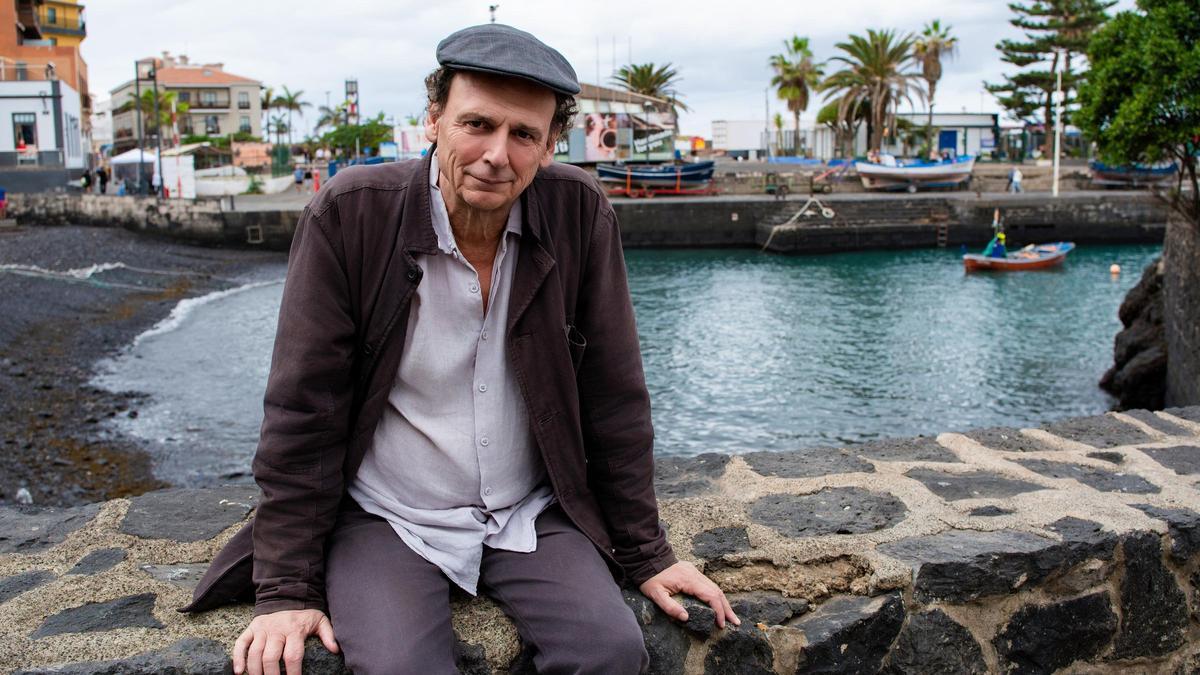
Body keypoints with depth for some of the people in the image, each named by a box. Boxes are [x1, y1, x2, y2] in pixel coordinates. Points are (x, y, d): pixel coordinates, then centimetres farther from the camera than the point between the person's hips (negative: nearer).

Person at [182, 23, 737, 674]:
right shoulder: (348, 214, -13)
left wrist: (645, 553, 2)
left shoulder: (581, 215, -8)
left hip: (530, 515, 2)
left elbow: (614, 399, -1)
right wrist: (287, 588, -9)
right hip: (384, 519, -2)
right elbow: (302, 412, -9)